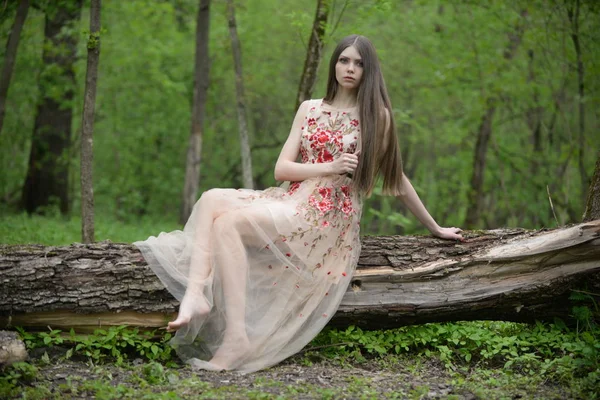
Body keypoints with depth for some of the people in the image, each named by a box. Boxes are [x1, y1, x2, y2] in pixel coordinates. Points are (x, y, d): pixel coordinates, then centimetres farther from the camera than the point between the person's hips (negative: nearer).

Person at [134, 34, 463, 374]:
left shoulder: (376, 116, 3)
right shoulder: (309, 109, 15)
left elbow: (397, 178, 11)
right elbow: (282, 168, 7)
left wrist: (435, 228, 16)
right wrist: (330, 167, -10)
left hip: (329, 216, -6)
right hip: (291, 200, 6)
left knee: (228, 221, -27)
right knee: (212, 199, -19)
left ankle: (237, 339, -33)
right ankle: (196, 294, -38)